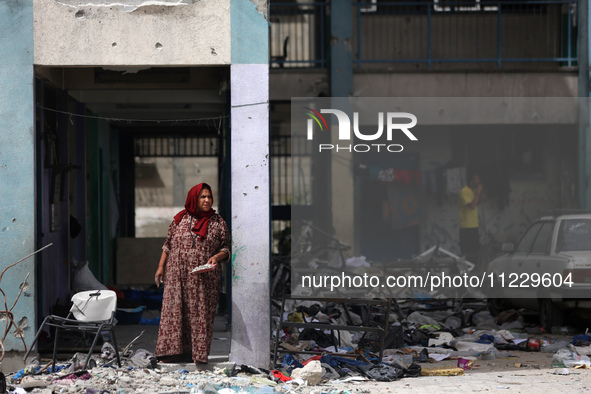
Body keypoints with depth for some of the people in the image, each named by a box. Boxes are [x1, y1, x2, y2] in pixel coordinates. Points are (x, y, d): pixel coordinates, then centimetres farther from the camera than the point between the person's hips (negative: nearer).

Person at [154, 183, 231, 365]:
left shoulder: (217, 222, 3)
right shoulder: (180, 219, 6)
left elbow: (226, 248, 5)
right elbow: (168, 245, 12)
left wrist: (216, 257, -15)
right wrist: (161, 266, 8)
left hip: (204, 279, -1)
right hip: (178, 276, 1)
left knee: (201, 313, -1)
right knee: (175, 311, 0)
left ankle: (199, 354, 4)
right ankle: (175, 352, 6)